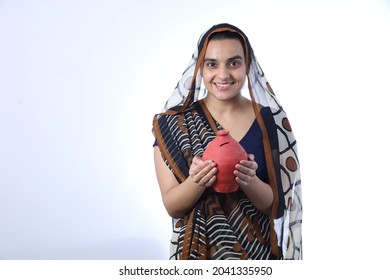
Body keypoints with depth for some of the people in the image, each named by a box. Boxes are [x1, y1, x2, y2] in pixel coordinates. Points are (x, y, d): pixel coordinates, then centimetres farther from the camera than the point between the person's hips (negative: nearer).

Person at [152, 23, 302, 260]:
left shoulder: (271, 119, -10)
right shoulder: (173, 122, -11)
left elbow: (274, 205, -8)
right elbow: (172, 206, -10)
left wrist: (250, 181, -27)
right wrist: (196, 181, -29)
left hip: (257, 249, 1)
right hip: (197, 250, 0)